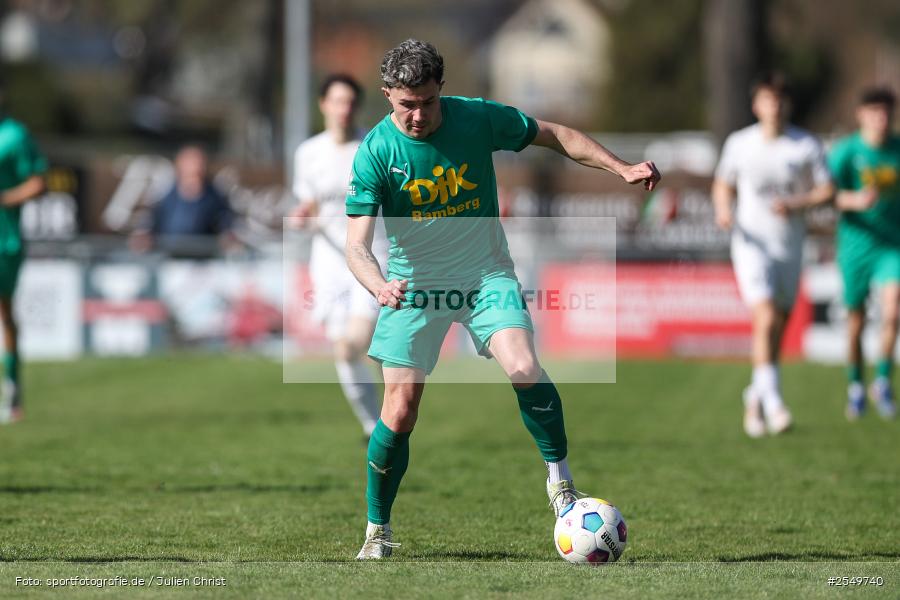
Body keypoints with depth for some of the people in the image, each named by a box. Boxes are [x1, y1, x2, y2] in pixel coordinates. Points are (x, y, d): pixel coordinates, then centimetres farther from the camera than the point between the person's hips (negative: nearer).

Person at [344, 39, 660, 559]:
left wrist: (622, 169, -4)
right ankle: (378, 532, 14)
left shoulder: (477, 118, -11)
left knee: (525, 370, -25)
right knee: (400, 413, -5)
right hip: (413, 283, 0)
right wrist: (380, 287, -40)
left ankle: (561, 480, -4)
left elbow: (555, 136, 4)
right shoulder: (375, 151, -15)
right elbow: (357, 245, -19)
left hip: (485, 273, 1)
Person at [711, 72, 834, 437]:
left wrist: (795, 204, -16)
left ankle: (755, 397, 30)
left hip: (790, 246, 2)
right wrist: (723, 211, -5)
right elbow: (723, 184, 15)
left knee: (779, 327, 10)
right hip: (752, 243, -2)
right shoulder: (739, 143, 1)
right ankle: (772, 401, -20)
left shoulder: (808, 146, -1)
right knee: (765, 319, -20)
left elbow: (826, 191, 1)